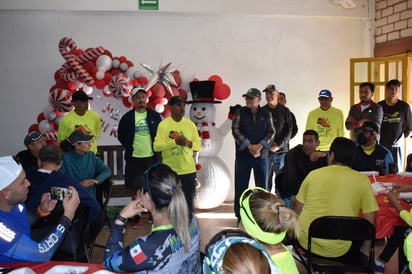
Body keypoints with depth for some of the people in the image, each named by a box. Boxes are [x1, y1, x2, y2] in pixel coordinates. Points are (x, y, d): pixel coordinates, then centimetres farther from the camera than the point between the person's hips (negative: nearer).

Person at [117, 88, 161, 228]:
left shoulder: (155, 116, 0)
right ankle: (137, 217, 15)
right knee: (135, 188, 5)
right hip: (134, 157, 0)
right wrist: (129, 148, 4)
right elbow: (121, 136, 9)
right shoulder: (127, 117, -1)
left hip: (152, 157, 0)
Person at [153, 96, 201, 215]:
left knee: (189, 202, 11)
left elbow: (198, 145, 6)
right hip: (169, 171, -2)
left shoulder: (190, 124, 4)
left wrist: (189, 143, -16)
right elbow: (156, 146, -13)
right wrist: (174, 142, -24)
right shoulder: (163, 124, -6)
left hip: (188, 170, 3)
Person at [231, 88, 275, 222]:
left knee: (262, 186, 7)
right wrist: (249, 146, -16)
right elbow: (235, 130, -7)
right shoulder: (240, 112, 2)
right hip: (243, 155, -1)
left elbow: (271, 132, 0)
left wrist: (259, 146, -15)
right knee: (241, 186, 2)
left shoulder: (266, 114, 6)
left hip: (262, 155, 1)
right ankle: (240, 216, 12)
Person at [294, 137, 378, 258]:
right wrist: (365, 248, 14)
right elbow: (370, 222, -2)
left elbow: (297, 212, 8)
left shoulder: (313, 174, 1)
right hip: (338, 252, -1)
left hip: (306, 243, 1)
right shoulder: (362, 180, -2)